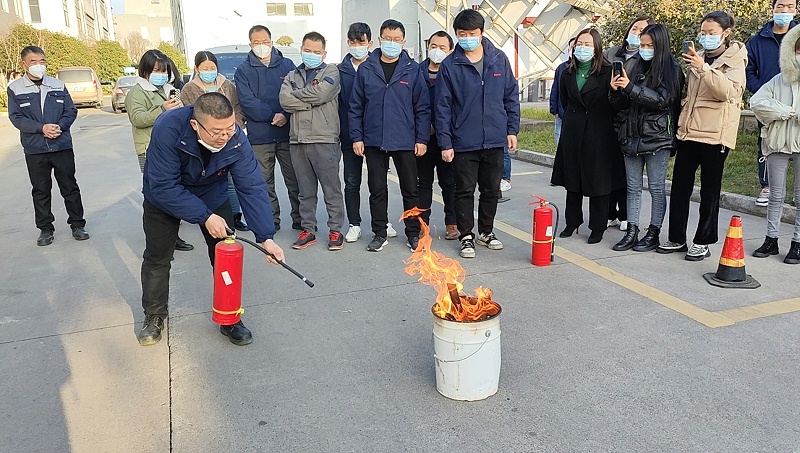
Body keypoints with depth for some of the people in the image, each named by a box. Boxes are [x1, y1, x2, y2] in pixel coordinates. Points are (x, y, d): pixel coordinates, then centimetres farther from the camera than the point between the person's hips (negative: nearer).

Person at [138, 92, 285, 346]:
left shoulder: (236, 139, -32)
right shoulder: (168, 129, -39)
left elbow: (251, 187, -31)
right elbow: (163, 187, -35)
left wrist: (266, 237, -37)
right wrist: (204, 217, -38)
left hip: (213, 195, 2)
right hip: (164, 199, -1)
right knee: (157, 258, 7)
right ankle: (154, 316, 29)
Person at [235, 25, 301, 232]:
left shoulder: (287, 65, 8)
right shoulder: (243, 70, 5)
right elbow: (247, 101, -7)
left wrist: (285, 115, -17)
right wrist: (272, 116, -16)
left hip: (287, 132, 0)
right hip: (259, 136, 0)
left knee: (294, 180, 5)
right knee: (264, 183, 6)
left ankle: (300, 219, 16)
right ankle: (270, 221, 17)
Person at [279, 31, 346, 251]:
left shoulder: (331, 71, 6)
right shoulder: (293, 75, 18)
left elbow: (320, 93, -14)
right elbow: (285, 100, 0)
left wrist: (297, 94, 1)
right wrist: (312, 102, -8)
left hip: (324, 139, -4)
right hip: (297, 140, 4)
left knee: (331, 189, 0)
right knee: (306, 191, 11)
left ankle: (336, 230, 8)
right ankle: (308, 230, 19)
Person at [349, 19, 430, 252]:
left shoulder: (413, 70, 1)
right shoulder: (366, 69, 3)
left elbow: (423, 107, 1)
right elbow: (355, 107, 5)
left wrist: (422, 138, -5)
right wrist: (356, 137, -1)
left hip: (405, 141, -1)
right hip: (373, 141, 1)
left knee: (410, 189, 7)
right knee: (377, 189, 8)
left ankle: (414, 233, 20)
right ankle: (379, 234, 20)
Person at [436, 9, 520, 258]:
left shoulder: (499, 59, 1)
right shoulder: (449, 65, -5)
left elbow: (511, 96, 8)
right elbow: (443, 107, -4)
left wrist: (512, 130, 4)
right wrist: (445, 143, -8)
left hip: (495, 140, 3)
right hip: (463, 143, -2)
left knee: (491, 190, 14)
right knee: (465, 191, 6)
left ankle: (486, 231, 31)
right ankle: (467, 236, 20)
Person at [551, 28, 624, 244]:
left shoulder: (607, 72, -7)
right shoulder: (568, 73, 9)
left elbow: (615, 103, -8)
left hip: (599, 134, -5)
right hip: (573, 134, 5)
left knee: (598, 181, 1)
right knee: (572, 179, 10)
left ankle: (598, 227, 11)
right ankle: (572, 222, 23)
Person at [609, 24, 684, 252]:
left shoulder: (671, 69, -2)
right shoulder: (638, 67, 13)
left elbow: (663, 100, -15)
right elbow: (623, 104, 13)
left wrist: (631, 88, -21)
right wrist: (616, 91, -8)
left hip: (657, 137, -5)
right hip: (632, 135, 5)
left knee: (656, 187, 3)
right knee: (633, 186, 8)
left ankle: (654, 233, 11)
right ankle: (632, 231, 13)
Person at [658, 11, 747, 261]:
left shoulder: (734, 59, 0)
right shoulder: (698, 58, 17)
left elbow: (728, 91, -19)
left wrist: (703, 68, -29)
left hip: (714, 134, -6)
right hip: (688, 132, 6)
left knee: (709, 191, 2)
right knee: (679, 188, 6)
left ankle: (703, 242, 10)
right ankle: (676, 238, 15)